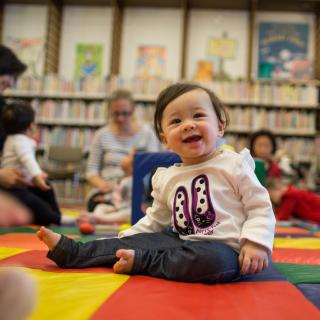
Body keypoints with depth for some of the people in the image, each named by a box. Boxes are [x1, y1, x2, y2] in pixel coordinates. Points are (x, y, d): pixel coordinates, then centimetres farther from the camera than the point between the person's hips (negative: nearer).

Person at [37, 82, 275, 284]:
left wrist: (256, 242, -20)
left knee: (212, 260, -36)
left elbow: (261, 207, -4)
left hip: (225, 248, -5)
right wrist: (123, 240, 13)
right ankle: (74, 252, 4)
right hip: (183, 242, 6)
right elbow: (156, 220, 21)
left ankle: (141, 263, -22)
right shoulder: (166, 178, 11)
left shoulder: (234, 165, -5)